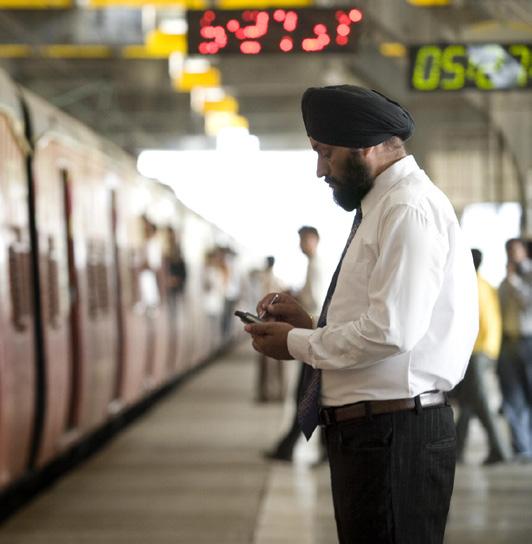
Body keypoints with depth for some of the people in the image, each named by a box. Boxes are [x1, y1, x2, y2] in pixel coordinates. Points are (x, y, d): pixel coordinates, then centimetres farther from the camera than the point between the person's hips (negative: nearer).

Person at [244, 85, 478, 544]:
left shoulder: (410, 208, -13)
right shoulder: (383, 206, 17)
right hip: (370, 431, 10)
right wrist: (309, 323, 9)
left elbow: (391, 331, -22)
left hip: (393, 432, -10)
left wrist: (298, 343, -10)